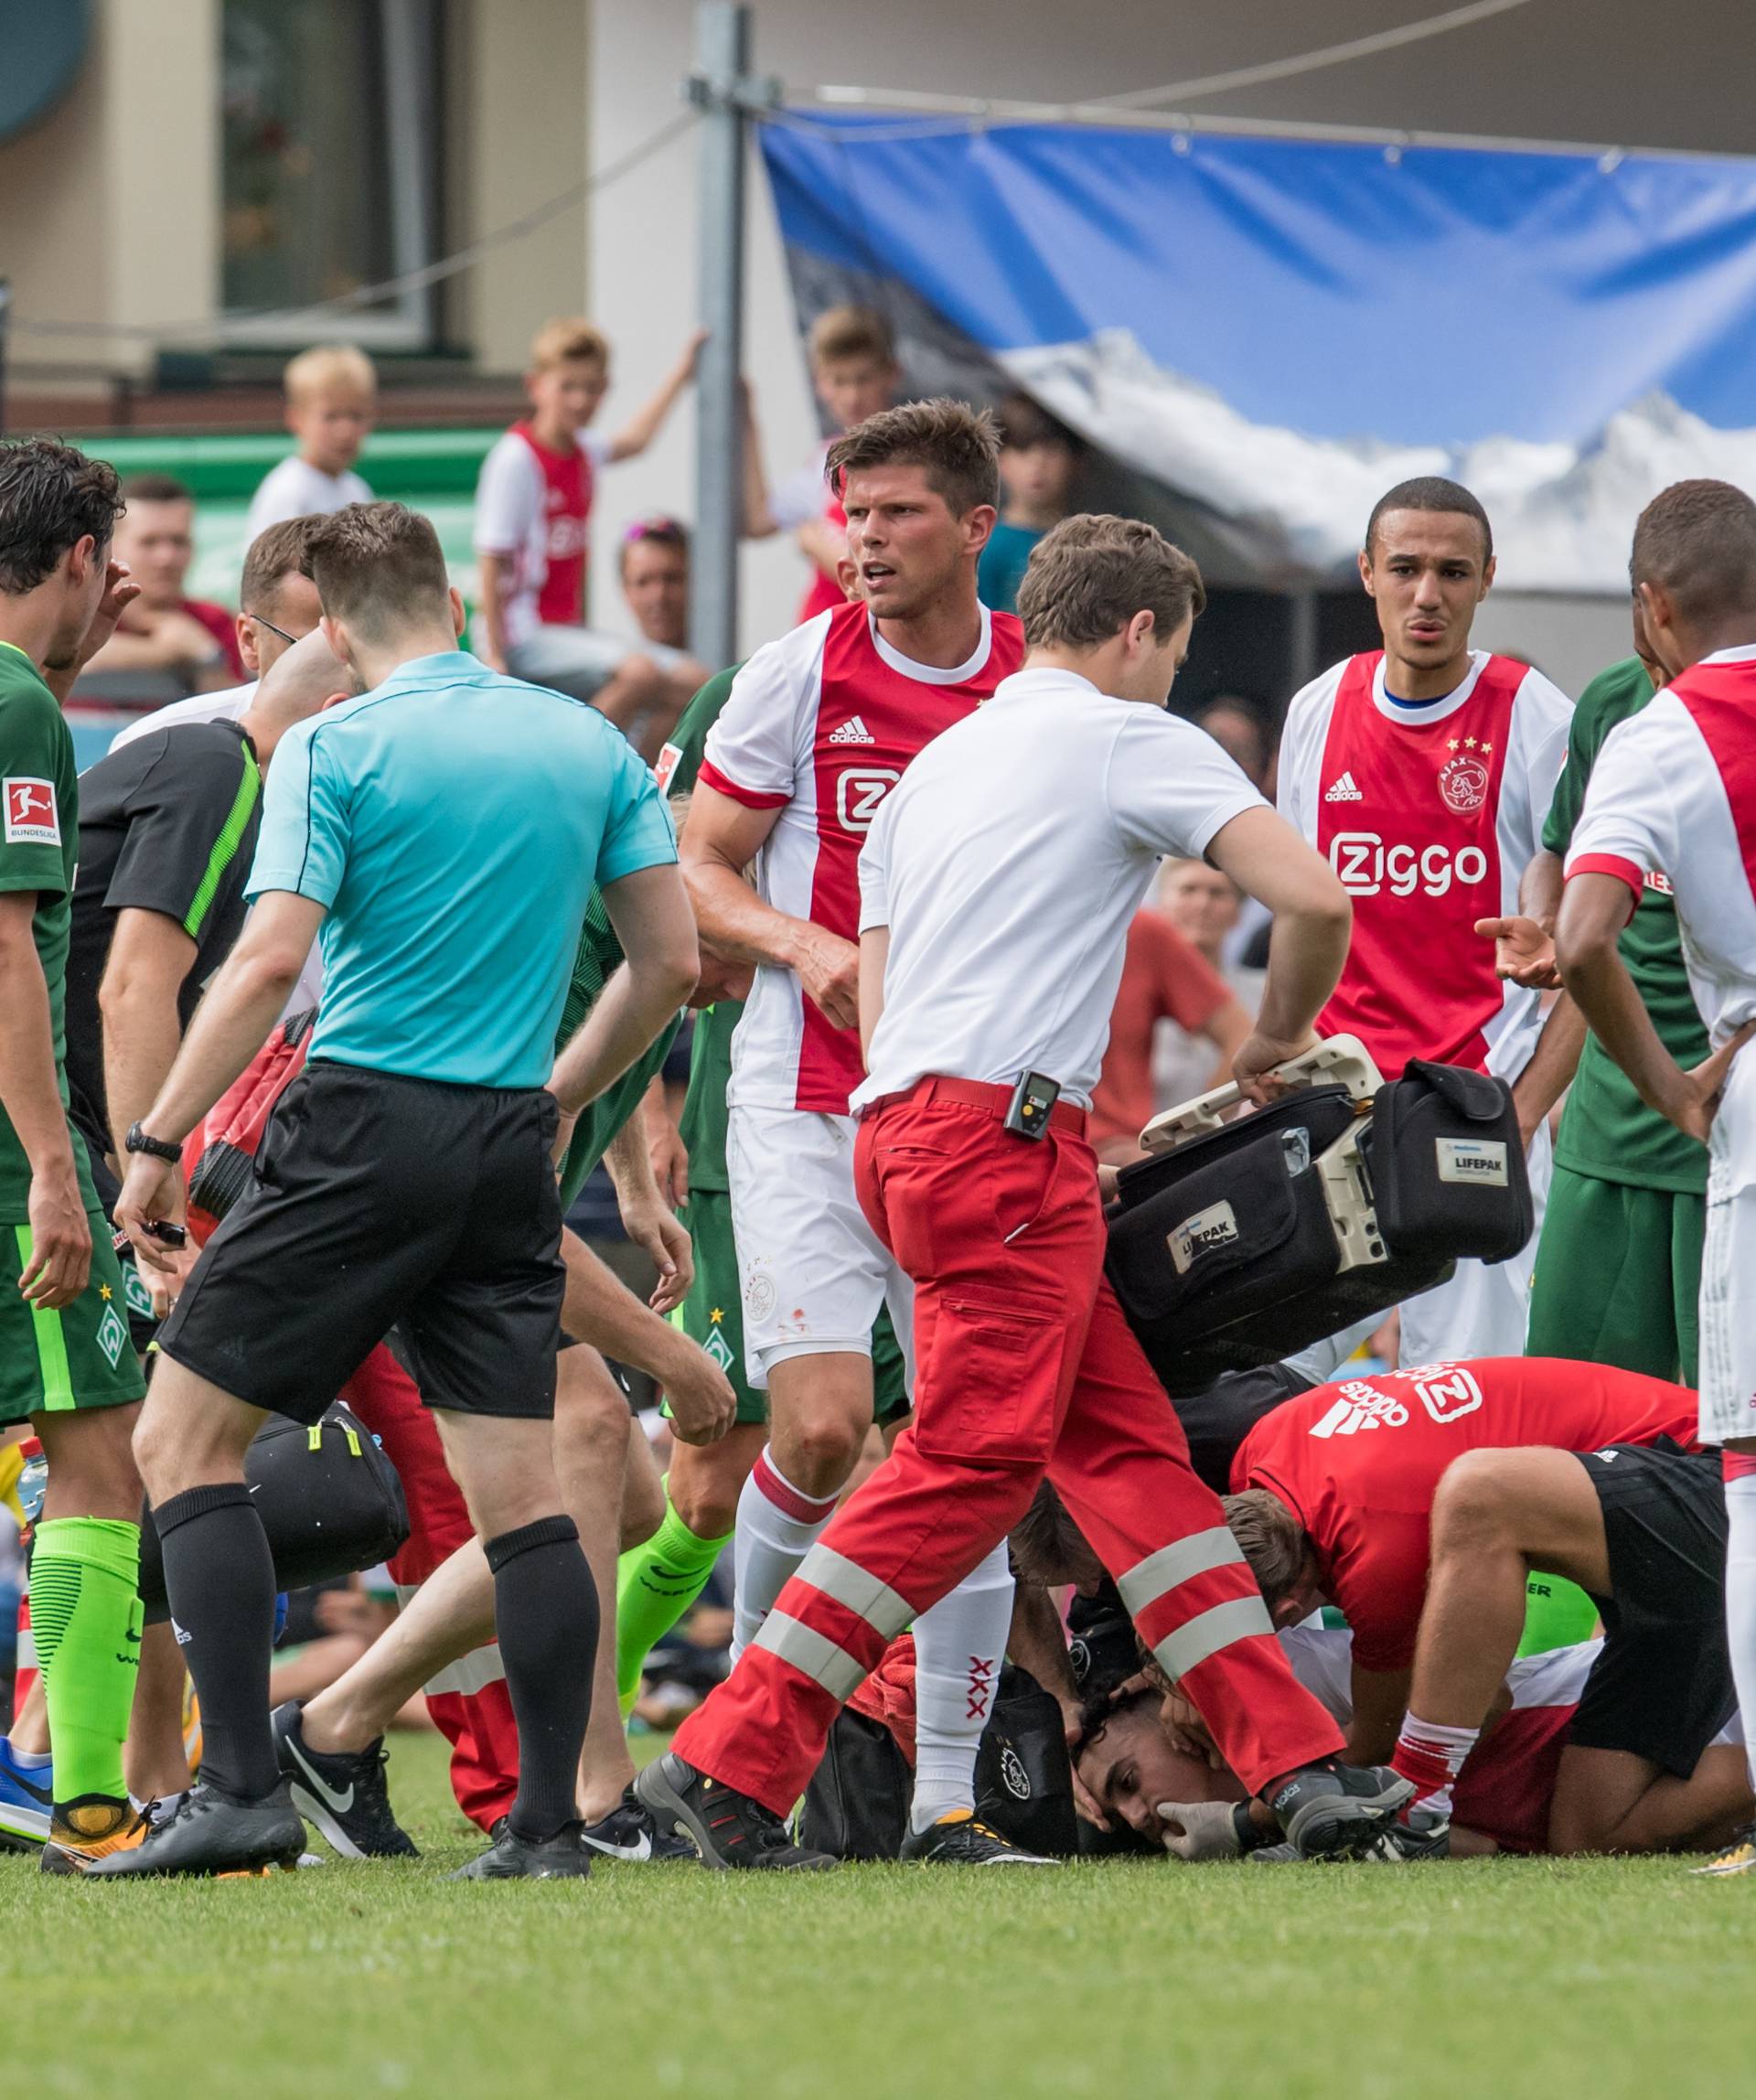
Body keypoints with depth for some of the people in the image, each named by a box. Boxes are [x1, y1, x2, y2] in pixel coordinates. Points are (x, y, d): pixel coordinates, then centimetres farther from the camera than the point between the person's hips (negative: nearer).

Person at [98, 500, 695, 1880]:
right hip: (508, 1149, 5)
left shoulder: (335, 750, -6)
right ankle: (549, 1822, 1)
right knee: (518, 1491, 7)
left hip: (364, 1132, -5)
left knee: (184, 1441, 3)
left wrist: (158, 1143, -8)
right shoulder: (591, 744, 9)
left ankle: (244, 1790, -8)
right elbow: (672, 961, 10)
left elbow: (269, 966, -14)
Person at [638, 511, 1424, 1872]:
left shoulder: (940, 762, 24)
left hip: (904, 1126, 9)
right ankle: (730, 1762, -16)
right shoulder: (1132, 741, 2)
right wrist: (1276, 1046, 10)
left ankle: (1295, 1762, 3)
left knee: (1128, 1443, 7)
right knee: (976, 1459, -12)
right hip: (1003, 1128, -9)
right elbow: (1313, 897, -9)